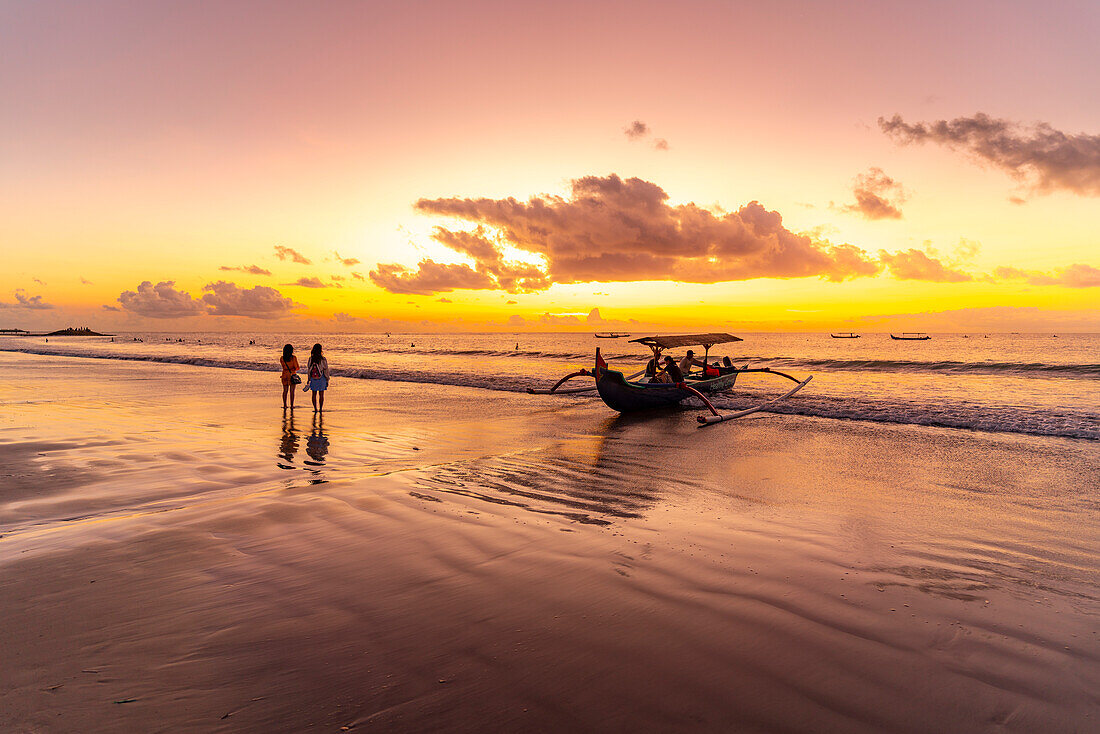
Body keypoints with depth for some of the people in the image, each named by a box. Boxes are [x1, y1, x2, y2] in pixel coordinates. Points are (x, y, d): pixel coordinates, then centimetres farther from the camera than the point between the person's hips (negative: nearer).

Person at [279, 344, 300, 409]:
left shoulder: (282, 358, -3)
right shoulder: (293, 358, -12)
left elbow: (284, 367, 7)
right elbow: (297, 367, -8)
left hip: (285, 375, 3)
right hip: (292, 376, -3)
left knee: (285, 391, 14)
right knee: (292, 391, 4)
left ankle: (284, 404, 16)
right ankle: (292, 405, 4)